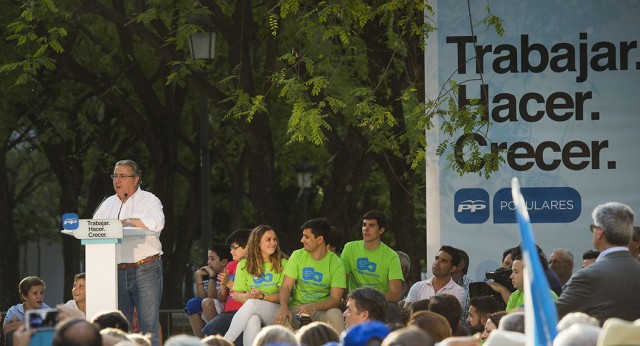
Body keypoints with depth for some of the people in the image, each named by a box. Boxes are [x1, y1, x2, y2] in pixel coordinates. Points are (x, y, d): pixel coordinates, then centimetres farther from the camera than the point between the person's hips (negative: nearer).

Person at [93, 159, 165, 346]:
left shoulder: (149, 200, 4)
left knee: (149, 322, -8)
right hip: (117, 272, 5)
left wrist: (127, 222, -15)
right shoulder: (109, 203, 20)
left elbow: (156, 223, -16)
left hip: (146, 269, -5)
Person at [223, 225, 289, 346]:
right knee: (252, 320, -37)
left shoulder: (282, 263, 6)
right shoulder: (244, 264, 12)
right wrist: (246, 296, -16)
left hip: (275, 311, -2)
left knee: (251, 304, -34)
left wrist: (262, 296, -19)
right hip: (252, 312, 2)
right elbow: (236, 294, 9)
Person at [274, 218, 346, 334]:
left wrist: (313, 307, -29)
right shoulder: (297, 256, 5)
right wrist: (284, 307, -23)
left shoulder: (335, 263, -4)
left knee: (334, 314, -36)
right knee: (282, 318, -33)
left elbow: (335, 299, -9)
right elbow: (286, 287, 0)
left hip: (322, 309, -1)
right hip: (297, 306, 1)